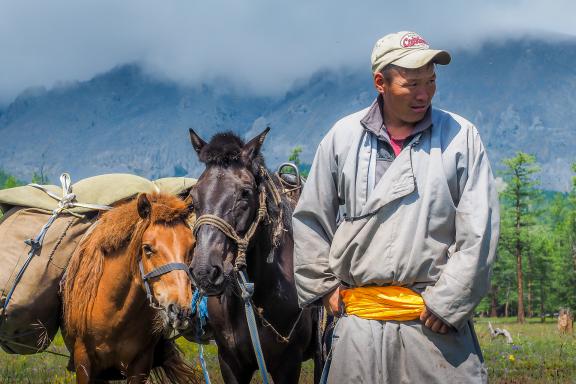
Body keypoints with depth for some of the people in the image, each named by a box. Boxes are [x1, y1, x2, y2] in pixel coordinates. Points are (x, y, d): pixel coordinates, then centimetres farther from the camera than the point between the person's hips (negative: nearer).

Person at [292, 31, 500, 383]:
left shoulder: (460, 136, 0)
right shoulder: (343, 137, 6)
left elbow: (478, 231, -4)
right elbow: (311, 219, 14)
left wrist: (446, 302, -8)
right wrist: (324, 285, 8)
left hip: (437, 318, -2)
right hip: (359, 317, 2)